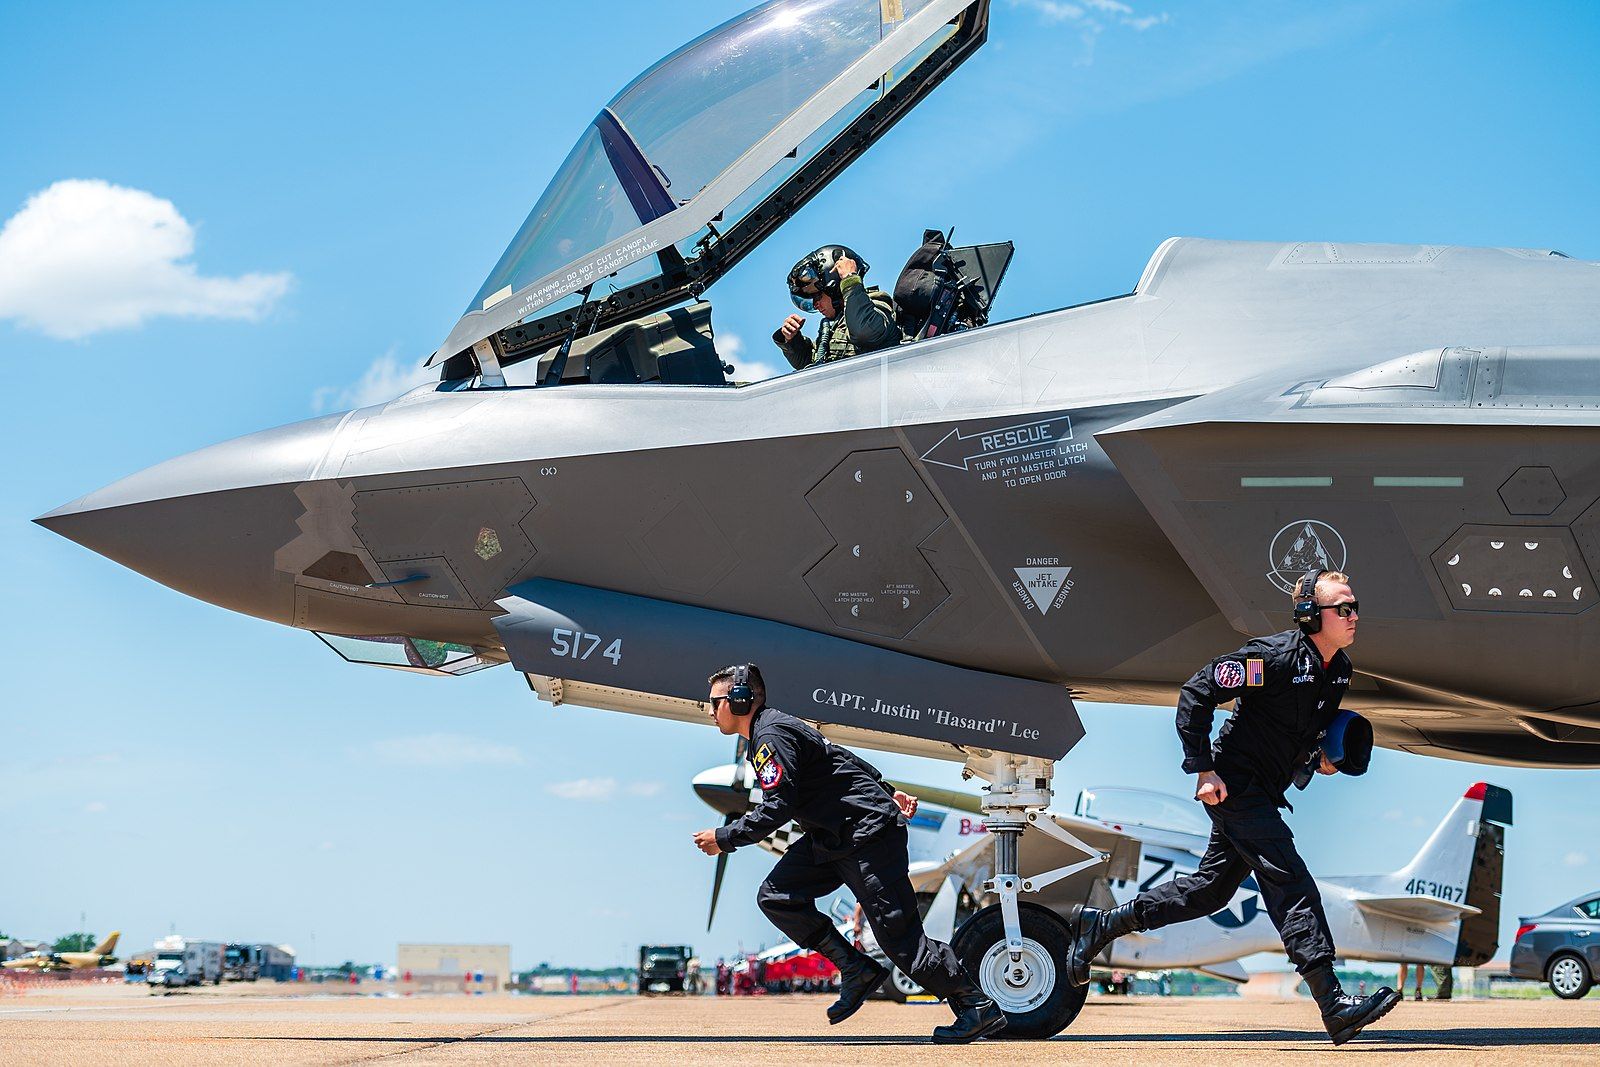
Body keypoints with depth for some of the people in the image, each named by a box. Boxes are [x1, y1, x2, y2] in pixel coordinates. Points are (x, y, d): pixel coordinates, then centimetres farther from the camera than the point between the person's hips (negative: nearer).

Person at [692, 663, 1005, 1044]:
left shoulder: (772, 737, -15)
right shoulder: (771, 732, 17)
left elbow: (776, 809, -22)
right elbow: (843, 761, 23)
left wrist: (724, 838, -12)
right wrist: (887, 792, 25)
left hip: (870, 836, -10)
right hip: (831, 837, 10)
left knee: (899, 935, -9)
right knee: (776, 896, -1)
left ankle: (981, 1010, 0)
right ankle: (857, 970, 5)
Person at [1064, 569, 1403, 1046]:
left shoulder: (1338, 670, 6)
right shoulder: (1273, 656, -21)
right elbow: (1196, 694, -20)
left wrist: (1323, 754, 5)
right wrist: (1203, 770, -21)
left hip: (1264, 792, 9)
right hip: (1234, 786, -9)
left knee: (1212, 888, 14)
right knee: (1291, 882, -16)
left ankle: (1101, 925, 27)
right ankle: (1334, 1005, -20)